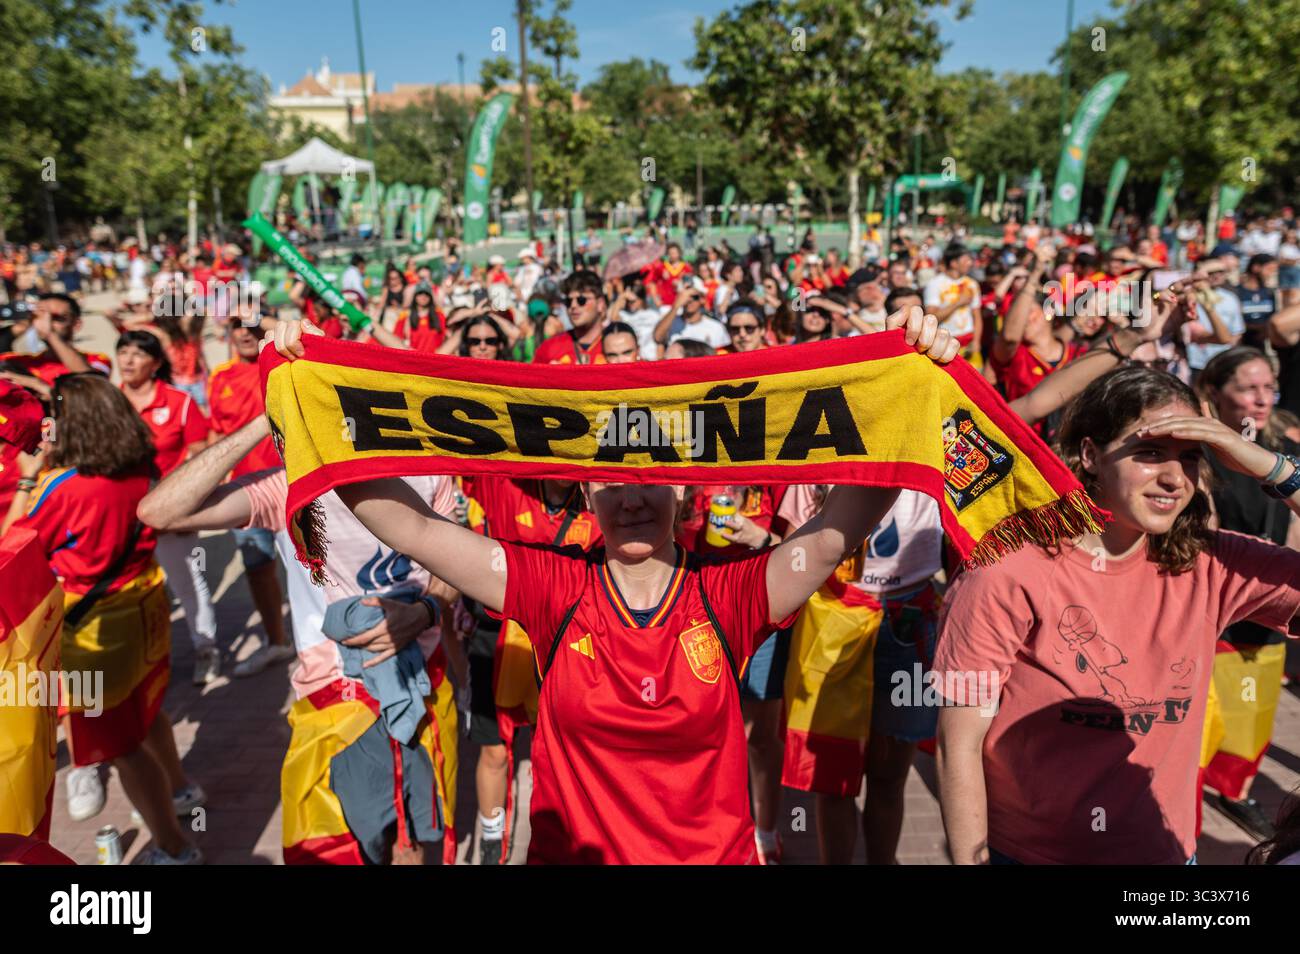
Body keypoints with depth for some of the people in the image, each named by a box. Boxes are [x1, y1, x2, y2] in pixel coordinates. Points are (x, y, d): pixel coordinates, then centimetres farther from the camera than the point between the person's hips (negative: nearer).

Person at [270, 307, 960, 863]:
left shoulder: (726, 595, -9)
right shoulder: (555, 589, -8)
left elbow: (844, 522, -16)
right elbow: (410, 524, -12)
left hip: (716, 852, -1)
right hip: (570, 850, 1)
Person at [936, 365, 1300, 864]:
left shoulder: (1209, 568, -8)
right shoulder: (1008, 573, -21)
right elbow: (960, 746, -16)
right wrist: (972, 860, -14)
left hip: (1165, 849, 4)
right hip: (1025, 851, -4)